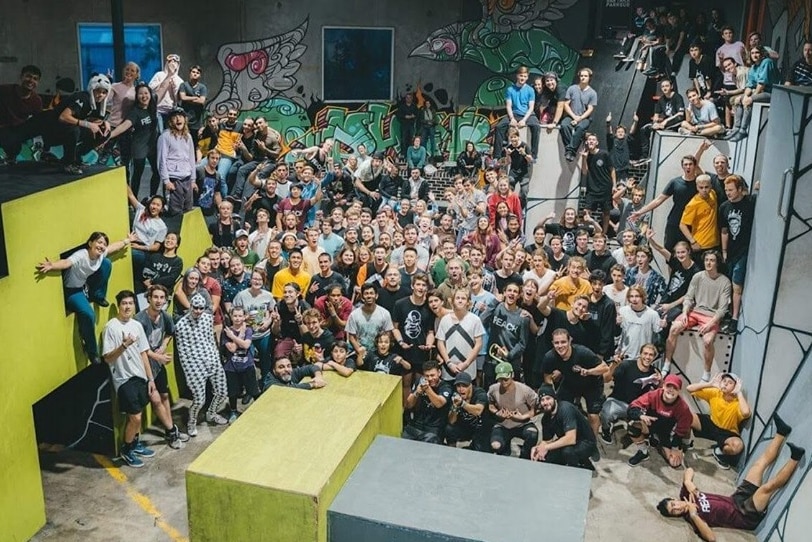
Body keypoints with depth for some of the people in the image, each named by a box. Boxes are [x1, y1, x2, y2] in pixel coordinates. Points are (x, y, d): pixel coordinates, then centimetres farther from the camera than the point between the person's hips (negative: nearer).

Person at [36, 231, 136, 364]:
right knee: (88, 314, -30)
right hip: (73, 291, -8)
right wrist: (52, 266, -72)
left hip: (87, 286, 8)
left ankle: (98, 297, 10)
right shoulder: (80, 256, -32)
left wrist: (127, 240, 24)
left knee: (107, 263, -5)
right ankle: (92, 352, -12)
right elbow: (66, 262, -52)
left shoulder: (101, 254, -9)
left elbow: (115, 246, 11)